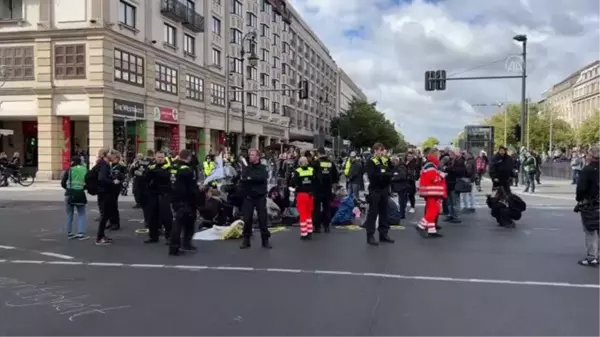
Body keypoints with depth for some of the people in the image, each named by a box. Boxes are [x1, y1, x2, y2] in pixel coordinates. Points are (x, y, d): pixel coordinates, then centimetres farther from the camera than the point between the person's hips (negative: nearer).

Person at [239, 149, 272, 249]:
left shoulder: (263, 168, 3)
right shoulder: (246, 168, 8)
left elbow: (263, 177, -17)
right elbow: (242, 180, -7)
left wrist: (250, 178, -17)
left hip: (260, 197, -1)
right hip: (248, 197, 2)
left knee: (263, 219, 1)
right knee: (247, 219, 1)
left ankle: (265, 240, 9)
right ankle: (246, 240, 10)